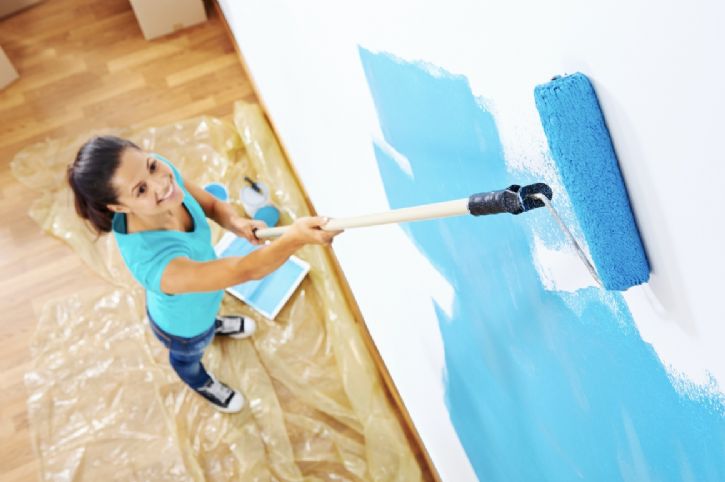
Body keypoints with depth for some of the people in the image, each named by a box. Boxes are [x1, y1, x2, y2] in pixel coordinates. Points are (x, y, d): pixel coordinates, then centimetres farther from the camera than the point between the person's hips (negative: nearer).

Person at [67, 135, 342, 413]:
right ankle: (200, 383, 70)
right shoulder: (153, 263, -53)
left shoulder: (161, 172, -32)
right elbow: (246, 270, -52)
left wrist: (235, 222, -37)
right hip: (184, 326, -4)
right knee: (188, 357, 34)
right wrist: (295, 237, -70)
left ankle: (212, 323, 78)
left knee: (207, 311, 41)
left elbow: (211, 205, -15)